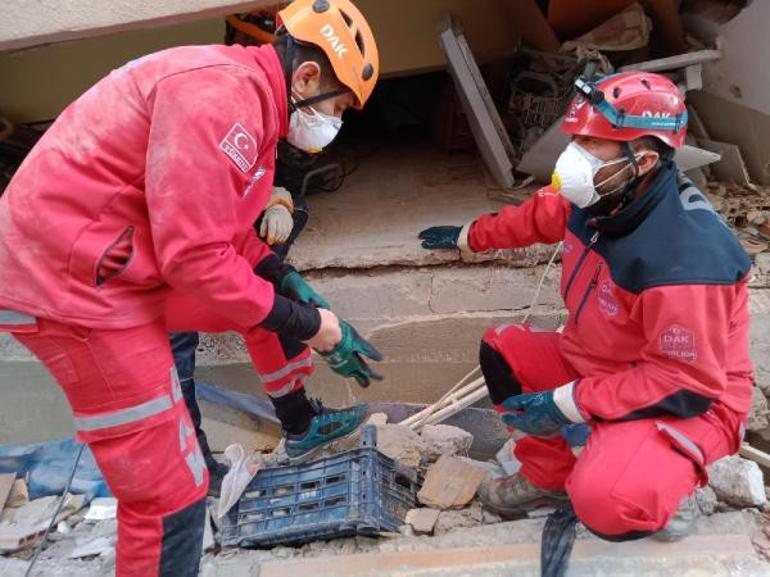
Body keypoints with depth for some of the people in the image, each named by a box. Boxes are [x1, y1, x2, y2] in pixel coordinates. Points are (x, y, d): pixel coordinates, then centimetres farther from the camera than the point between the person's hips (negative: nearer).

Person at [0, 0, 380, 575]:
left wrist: (285, 280, 3)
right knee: (169, 491, -5)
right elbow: (197, 258, -26)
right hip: (72, 281, -10)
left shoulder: (247, 92, 9)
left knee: (281, 298, 21)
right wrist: (308, 324, -15)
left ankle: (300, 426, 40)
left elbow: (222, 225, 16)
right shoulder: (221, 95, -23)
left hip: (134, 267, 10)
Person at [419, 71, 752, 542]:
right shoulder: (600, 199, -10)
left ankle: (663, 492, 4)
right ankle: (550, 475, 18)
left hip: (691, 400, -8)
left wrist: (570, 404, -27)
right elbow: (538, 216, 12)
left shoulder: (685, 258, -35)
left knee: (605, 504, -32)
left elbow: (687, 383, -29)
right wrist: (469, 236, 27)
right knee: (503, 349, 6)